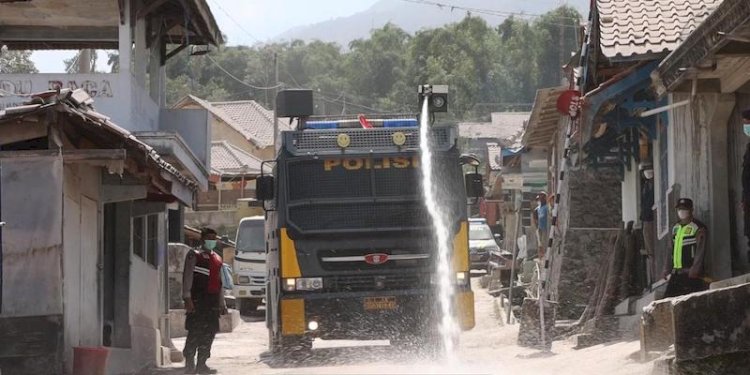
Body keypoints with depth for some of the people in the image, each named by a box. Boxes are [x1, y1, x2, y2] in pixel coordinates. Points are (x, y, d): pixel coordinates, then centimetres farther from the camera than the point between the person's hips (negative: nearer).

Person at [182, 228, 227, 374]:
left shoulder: (217, 259, 21)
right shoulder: (194, 255, 1)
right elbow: (187, 277, -6)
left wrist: (222, 303, 21)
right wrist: (187, 298, -15)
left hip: (212, 302, 6)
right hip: (197, 300, -6)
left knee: (209, 333, 4)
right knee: (195, 332, -10)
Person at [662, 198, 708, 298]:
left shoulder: (698, 229, -4)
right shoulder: (675, 228, 18)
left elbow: (700, 252, -11)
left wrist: (693, 273, -19)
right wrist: (667, 272, 11)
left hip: (690, 274, -7)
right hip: (676, 274, 7)